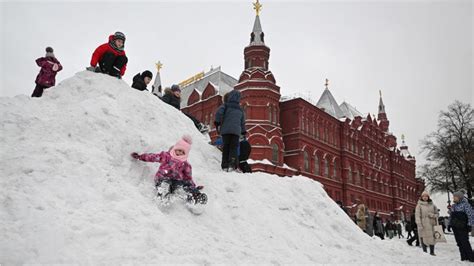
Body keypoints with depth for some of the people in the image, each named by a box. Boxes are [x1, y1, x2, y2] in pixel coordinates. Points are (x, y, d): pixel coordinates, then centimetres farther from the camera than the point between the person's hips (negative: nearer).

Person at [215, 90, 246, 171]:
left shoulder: (226, 105, 7)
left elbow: (219, 113, -11)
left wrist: (217, 124, -5)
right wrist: (243, 132, 34)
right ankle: (232, 165, -17)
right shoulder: (240, 109, 19)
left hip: (225, 130, -2)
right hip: (236, 131, 2)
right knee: (233, 148, 0)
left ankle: (225, 166, 0)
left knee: (225, 148, 4)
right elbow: (242, 122, 24)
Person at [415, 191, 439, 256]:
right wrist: (419, 225, -13)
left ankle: (432, 252, 17)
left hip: (431, 224, 3)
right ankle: (424, 251, 6)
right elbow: (417, 216, -5)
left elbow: (436, 214, 13)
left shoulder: (432, 205, 8)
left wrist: (432, 215, -9)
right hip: (423, 225, -3)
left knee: (432, 238, 5)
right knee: (424, 238, -4)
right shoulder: (419, 205, -1)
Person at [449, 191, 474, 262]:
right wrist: (449, 225, 16)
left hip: (462, 227, -7)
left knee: (465, 242, -7)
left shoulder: (465, 204, -8)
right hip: (455, 227, 7)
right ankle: (464, 257, 16)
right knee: (459, 243, 9)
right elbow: (450, 216, 20)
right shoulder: (453, 206, 14)